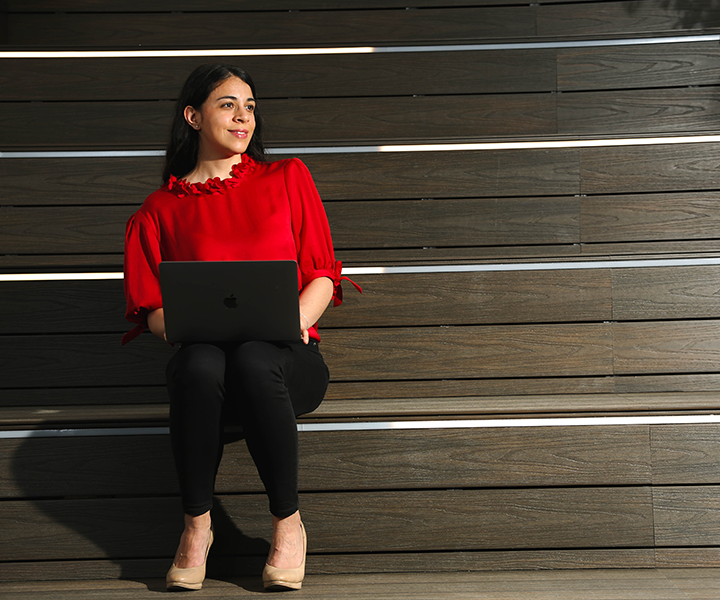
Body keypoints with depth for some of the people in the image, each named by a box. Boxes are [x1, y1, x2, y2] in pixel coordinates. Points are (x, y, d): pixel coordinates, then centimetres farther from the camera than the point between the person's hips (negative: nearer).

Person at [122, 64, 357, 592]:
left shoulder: (287, 178, 14)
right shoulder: (161, 210, 14)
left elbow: (323, 276, 10)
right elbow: (152, 309, 9)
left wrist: (296, 320, -10)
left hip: (287, 357, 0)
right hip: (206, 357, 0)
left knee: (254, 360, -37)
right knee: (199, 363, -37)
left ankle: (288, 523, -21)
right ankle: (197, 524, -19)